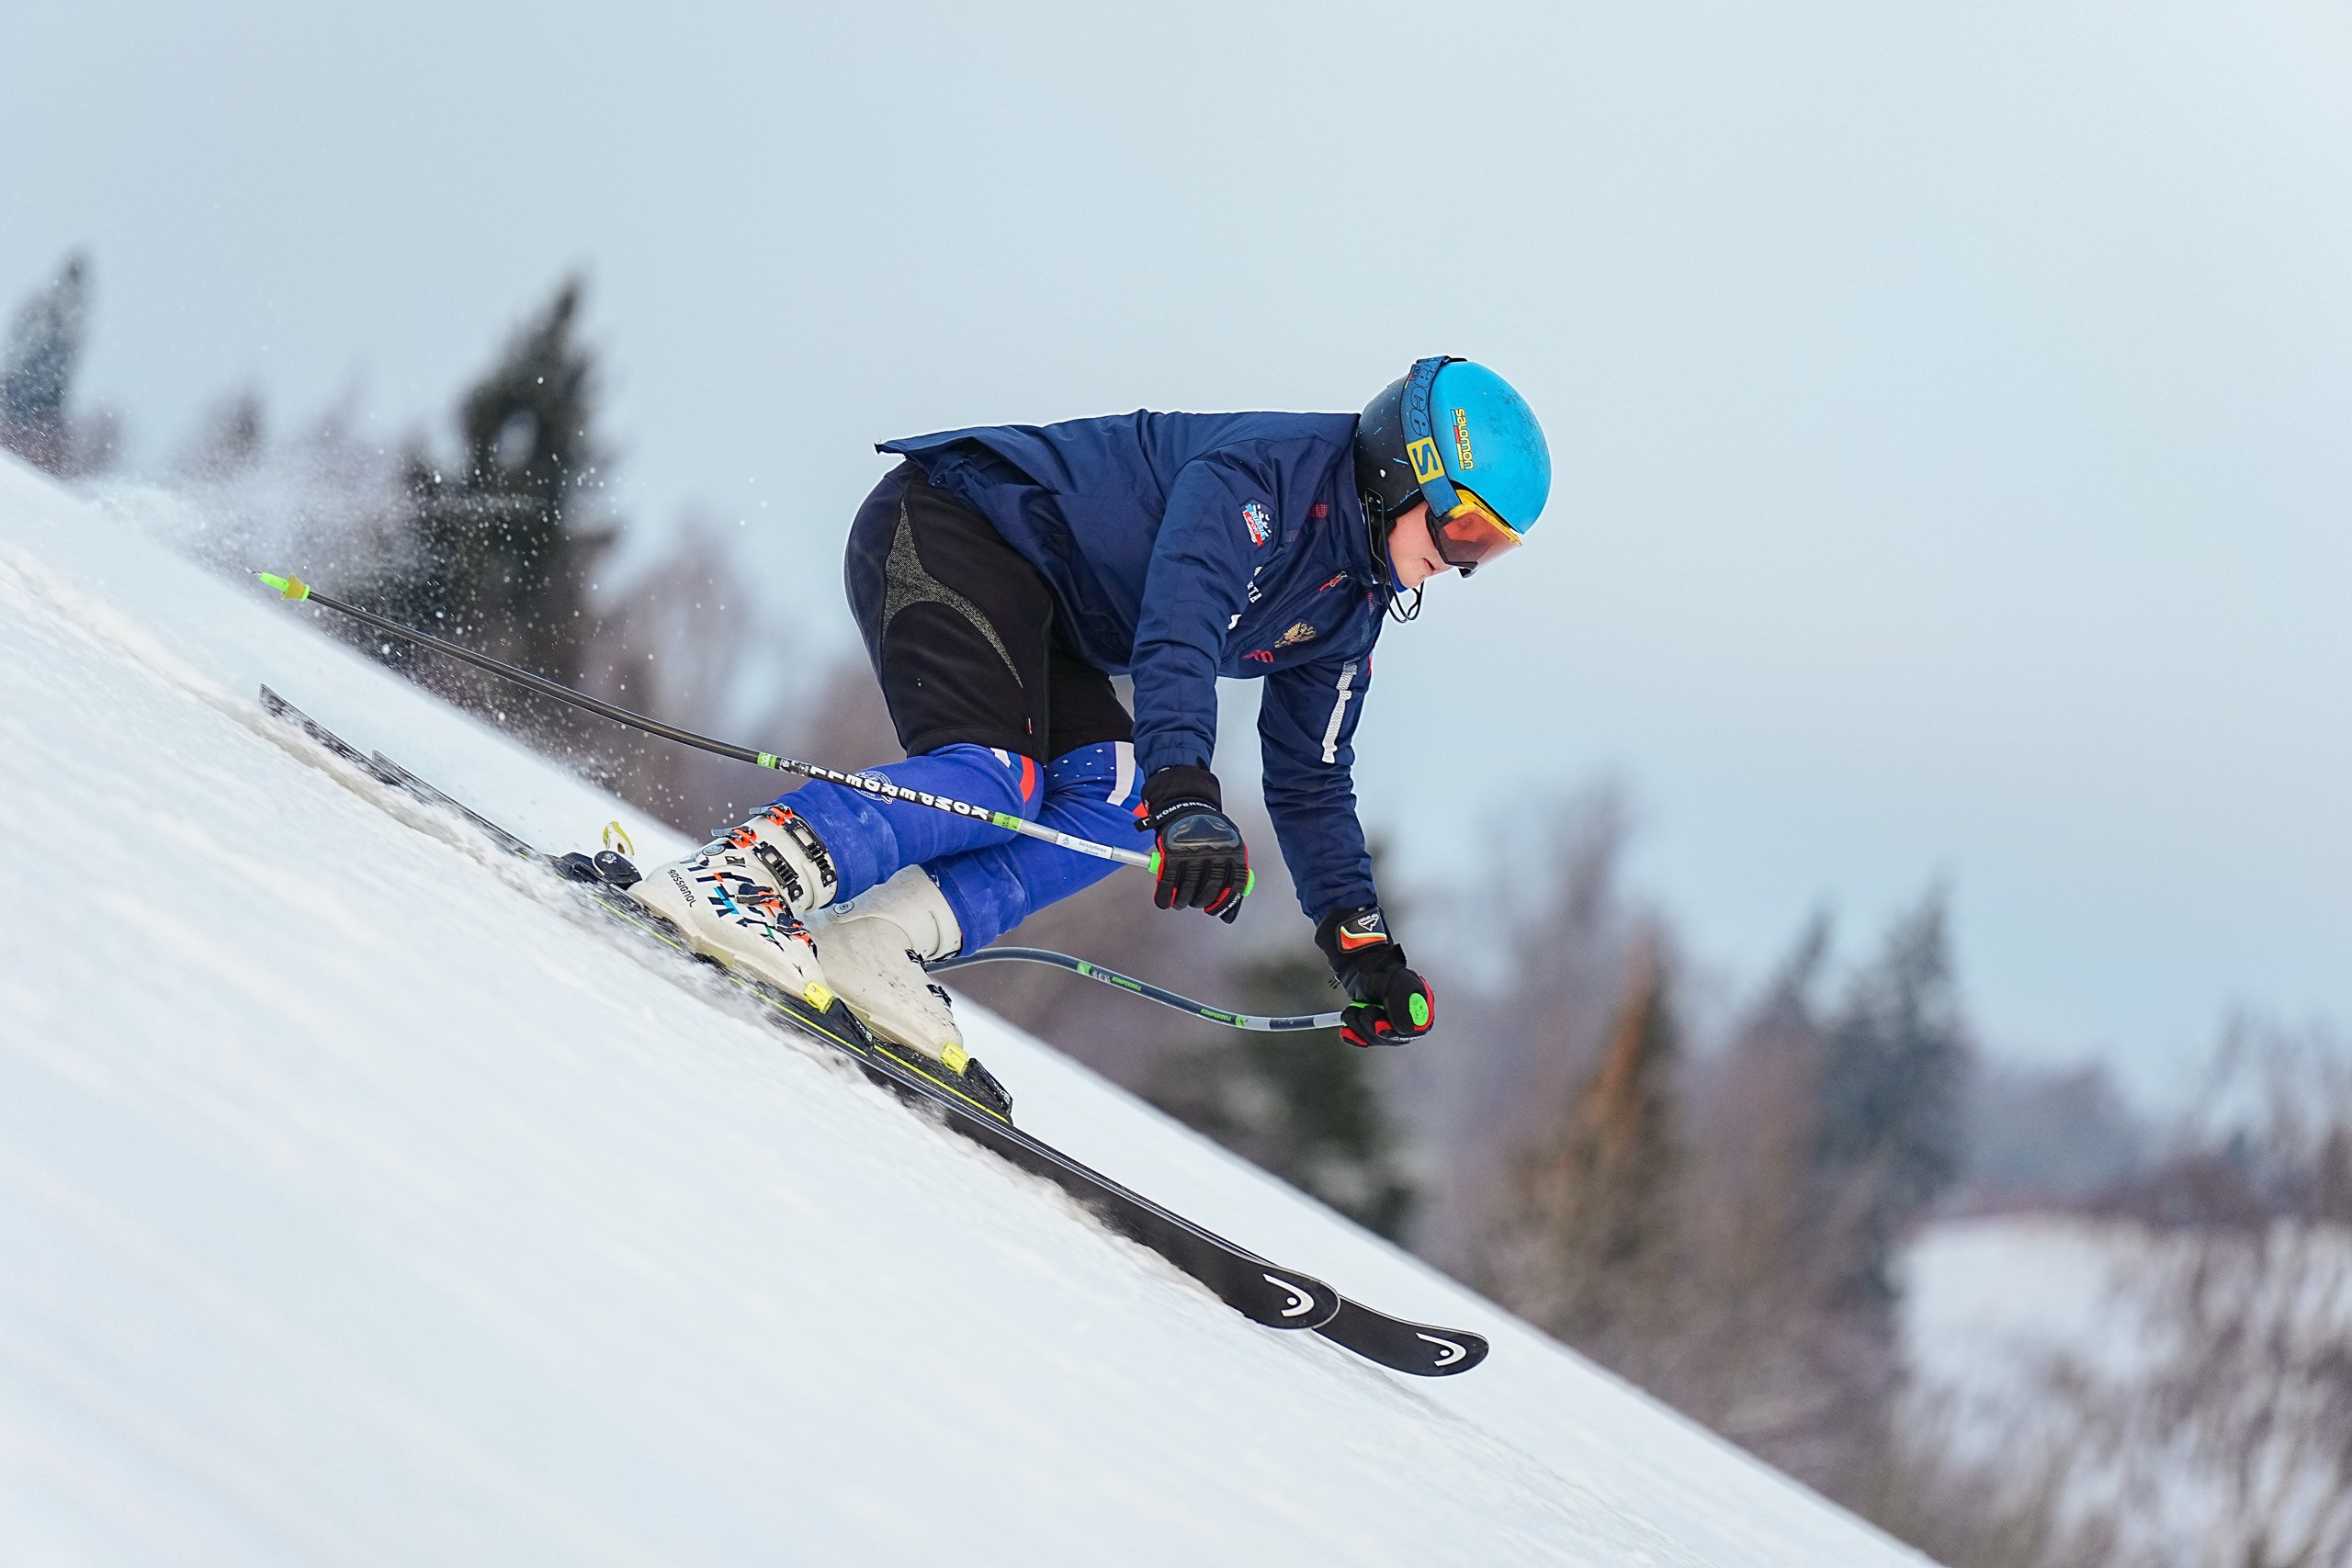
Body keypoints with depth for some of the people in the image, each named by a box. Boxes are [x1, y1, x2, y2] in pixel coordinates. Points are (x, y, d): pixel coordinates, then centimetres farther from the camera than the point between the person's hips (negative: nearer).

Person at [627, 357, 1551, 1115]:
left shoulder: (1348, 612, 10)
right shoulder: (1273, 470, -20)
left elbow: (1309, 784, 18)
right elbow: (1179, 621, -35)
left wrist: (1359, 937, 9)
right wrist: (1187, 793, -47)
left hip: (1042, 621, 10)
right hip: (946, 528, -10)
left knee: (1116, 800, -12)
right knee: (997, 775, -30)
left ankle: (877, 946, -21)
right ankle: (744, 870, -40)